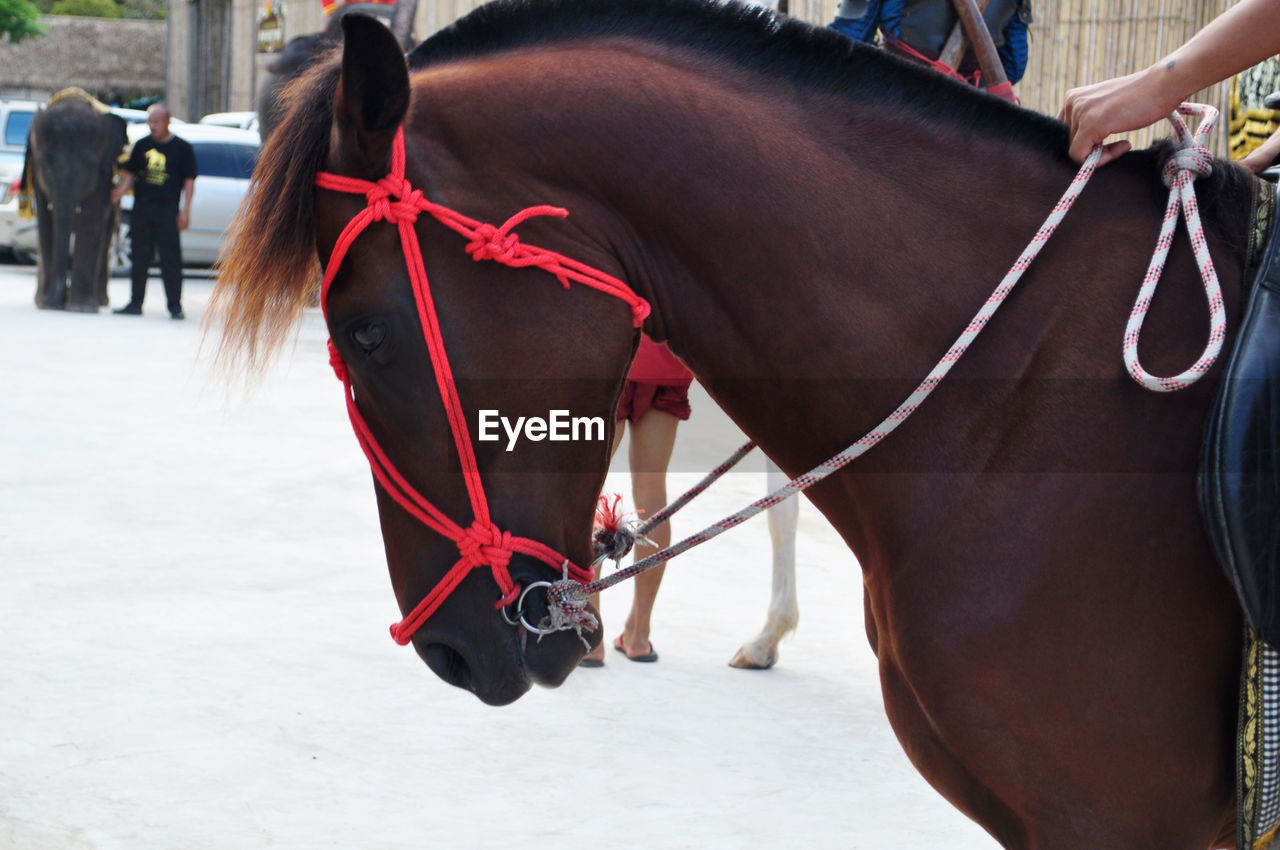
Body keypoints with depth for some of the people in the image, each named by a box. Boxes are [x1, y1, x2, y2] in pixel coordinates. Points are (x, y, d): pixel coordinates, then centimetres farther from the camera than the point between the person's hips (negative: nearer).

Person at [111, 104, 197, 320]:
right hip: (141, 209, 4)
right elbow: (130, 173, 16)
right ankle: (135, 303, 13)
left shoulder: (182, 148, 4)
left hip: (167, 210, -4)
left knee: (171, 258, -4)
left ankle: (175, 305, -1)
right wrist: (120, 191, -4)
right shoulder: (141, 146, 14)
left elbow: (189, 181, 2)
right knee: (139, 257, 6)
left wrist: (185, 210, -6)